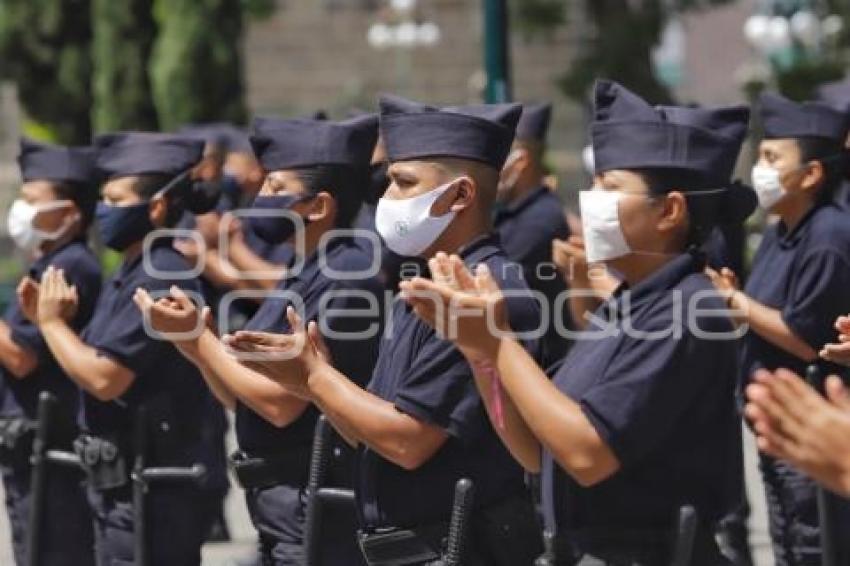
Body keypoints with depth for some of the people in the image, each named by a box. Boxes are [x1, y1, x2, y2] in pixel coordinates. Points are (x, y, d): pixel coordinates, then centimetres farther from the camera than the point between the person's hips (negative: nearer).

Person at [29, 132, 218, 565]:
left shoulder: (161, 278, -17)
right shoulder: (129, 276, 14)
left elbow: (105, 378, -22)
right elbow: (94, 366, 16)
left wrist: (52, 322, -9)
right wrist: (55, 319, 2)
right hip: (119, 482, 10)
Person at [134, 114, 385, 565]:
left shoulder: (346, 277, -16)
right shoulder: (299, 278, 14)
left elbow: (283, 402, -20)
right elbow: (242, 398, 16)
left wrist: (198, 338, -11)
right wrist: (197, 348, -2)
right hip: (278, 507, 9)